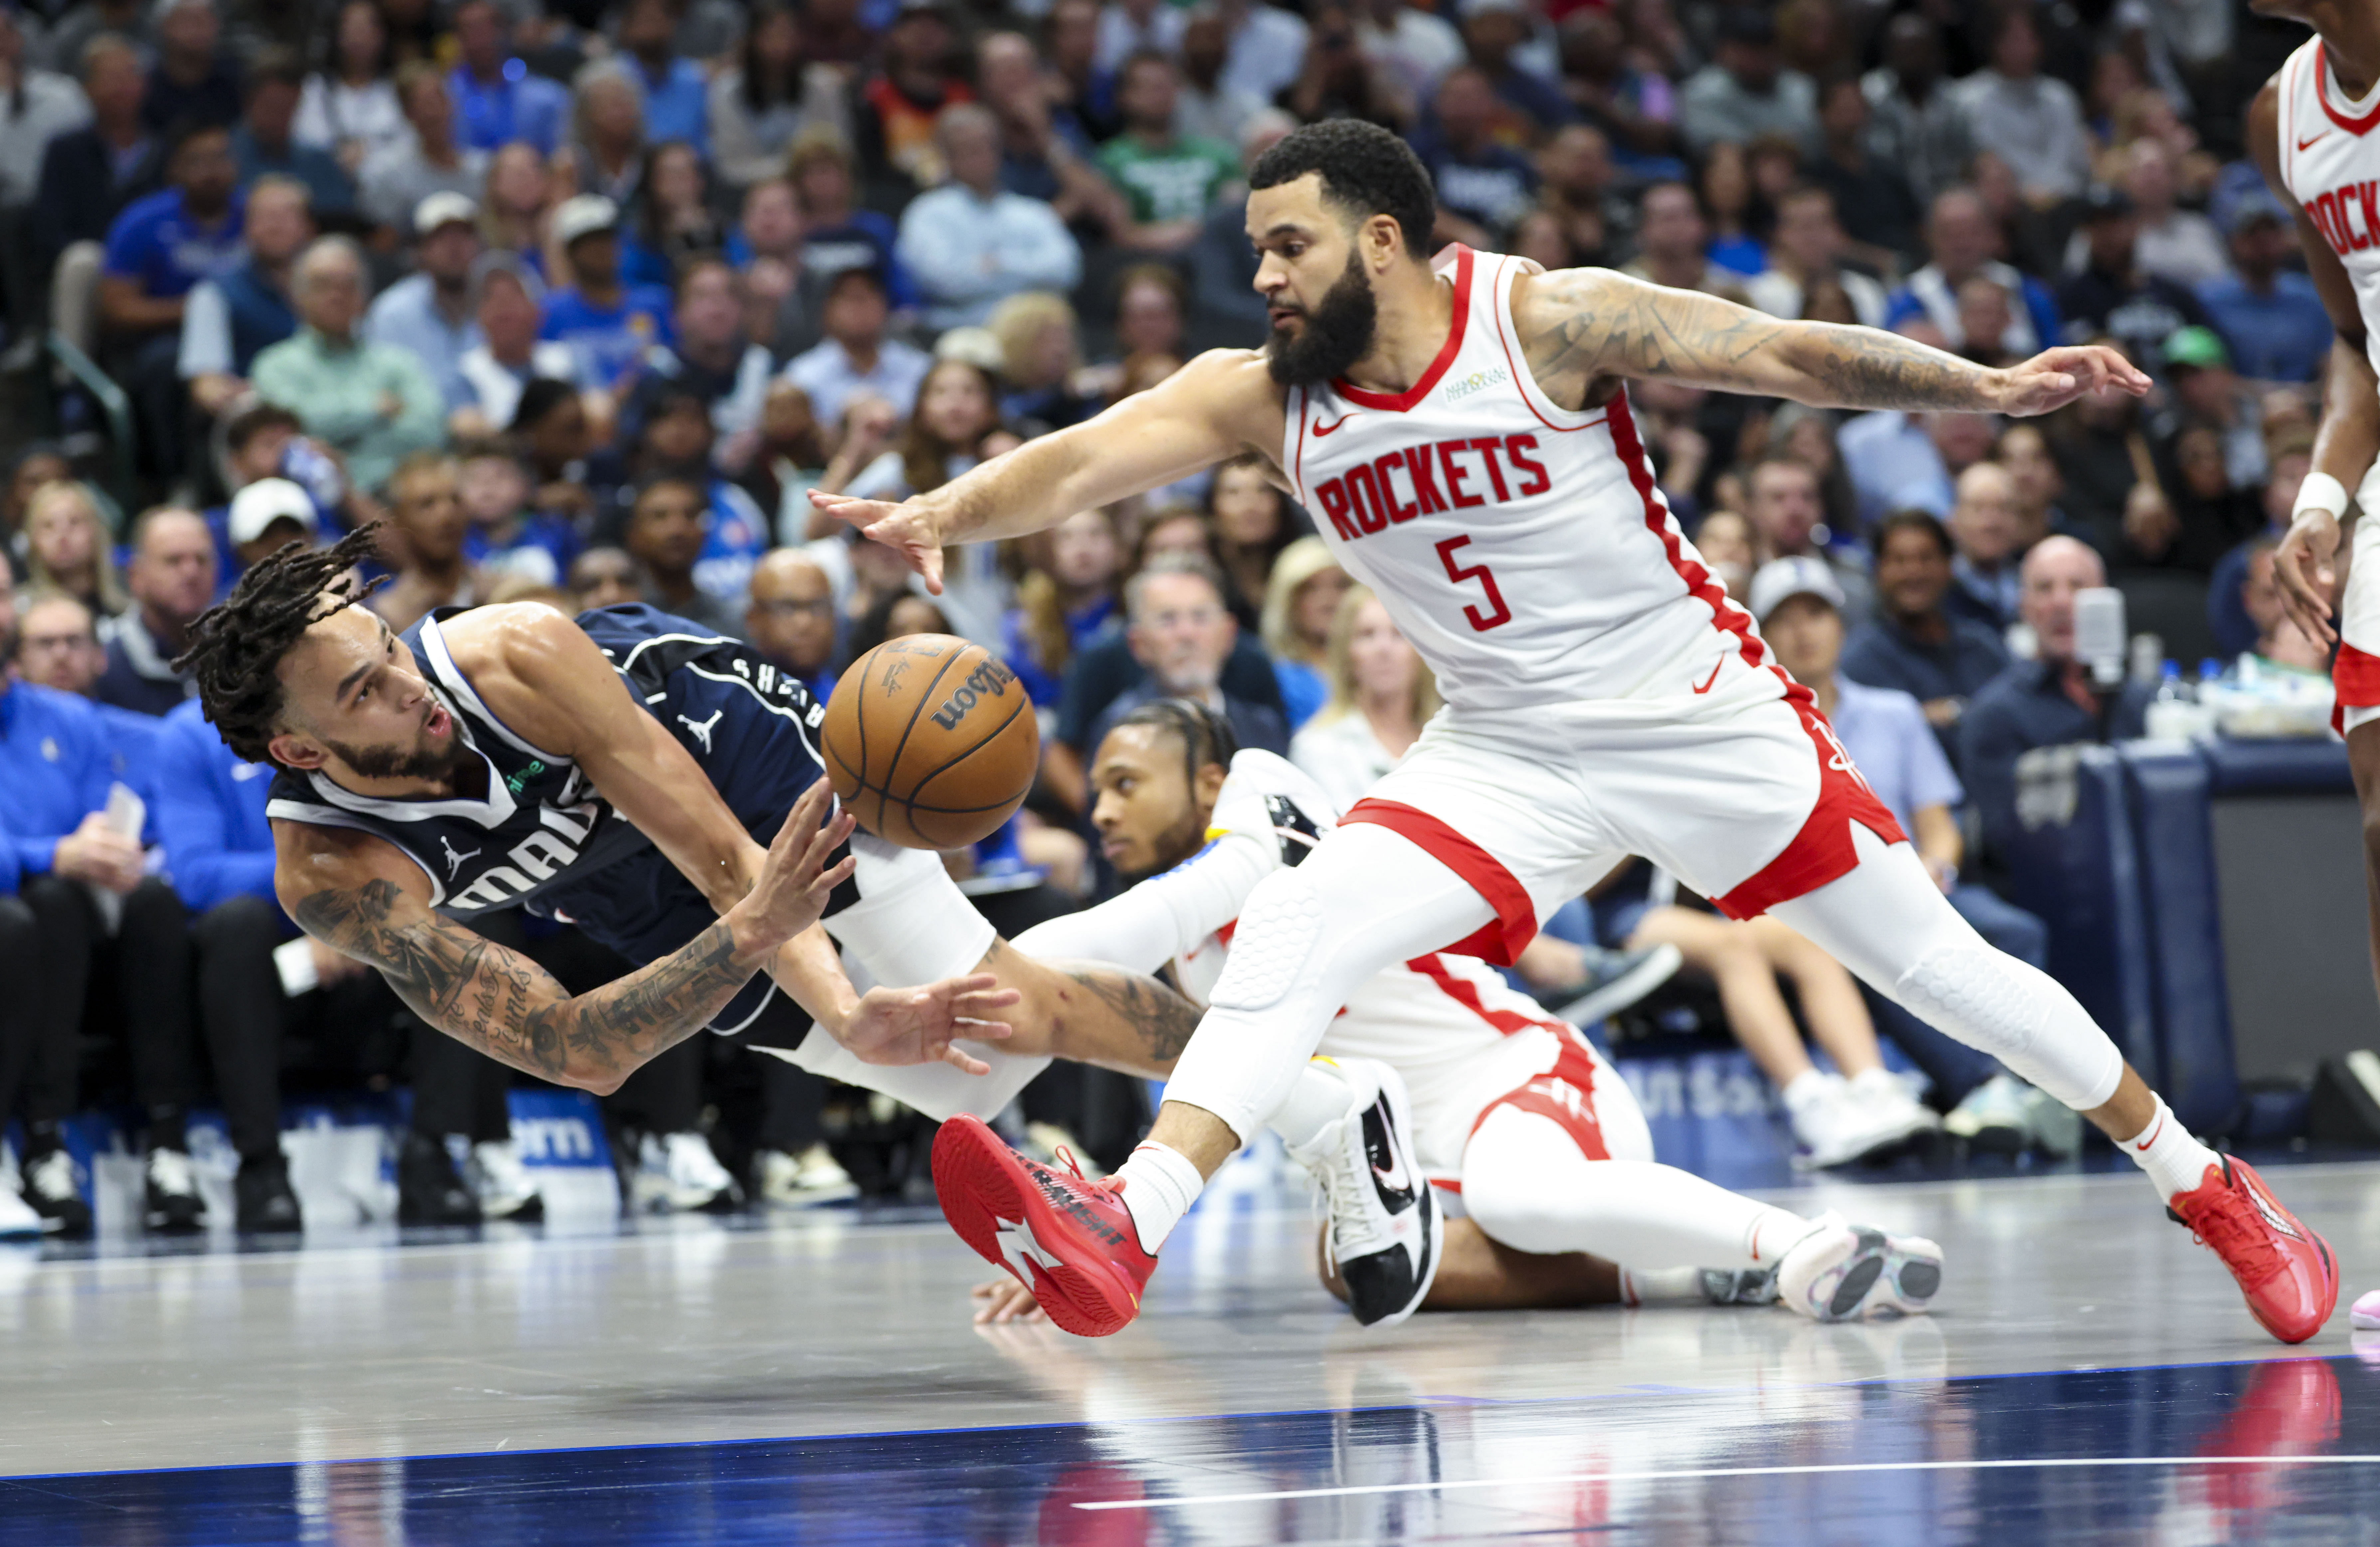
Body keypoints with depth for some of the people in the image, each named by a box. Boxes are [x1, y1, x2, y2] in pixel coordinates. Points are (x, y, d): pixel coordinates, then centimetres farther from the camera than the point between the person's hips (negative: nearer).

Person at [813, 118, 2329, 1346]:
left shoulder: (1550, 324, -17)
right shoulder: (1263, 396, -6)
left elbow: (1790, 354, -18)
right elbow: (1086, 456, -19)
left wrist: (1983, 387, -30)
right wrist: (949, 511, -39)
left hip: (1711, 722, -3)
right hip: (1508, 760, 3)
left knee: (1943, 969, 5)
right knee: (1292, 936, -20)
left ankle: (2207, 1187, 23)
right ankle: (1123, 1236, -33)